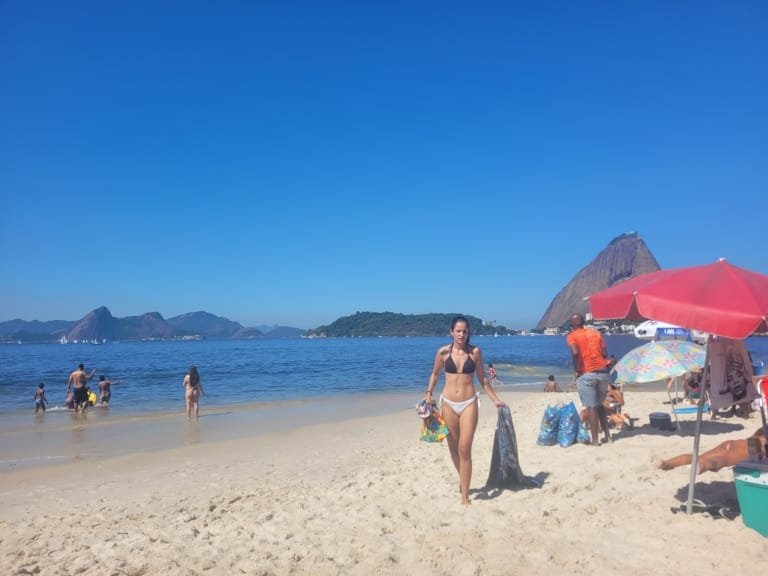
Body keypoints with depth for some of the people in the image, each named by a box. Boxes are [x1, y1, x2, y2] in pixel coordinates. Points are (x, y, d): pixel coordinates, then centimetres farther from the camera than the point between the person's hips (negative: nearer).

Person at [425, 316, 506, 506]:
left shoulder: (475, 352, -2)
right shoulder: (443, 352, -2)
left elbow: (483, 378, 7)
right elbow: (435, 374, 12)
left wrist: (495, 399, 7)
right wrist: (429, 393, 1)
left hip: (469, 403, -1)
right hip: (448, 403, 2)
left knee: (465, 449, -9)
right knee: (454, 448, 12)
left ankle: (465, 496, -1)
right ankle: (463, 481, 38)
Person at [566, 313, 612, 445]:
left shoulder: (572, 336, 0)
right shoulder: (595, 332, 15)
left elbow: (575, 353, -18)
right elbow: (604, 354, 10)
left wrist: (576, 370, -8)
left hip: (586, 374, -5)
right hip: (603, 372, 5)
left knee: (591, 408, 1)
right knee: (599, 405, 21)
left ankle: (595, 441, 3)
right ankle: (607, 435, 21)